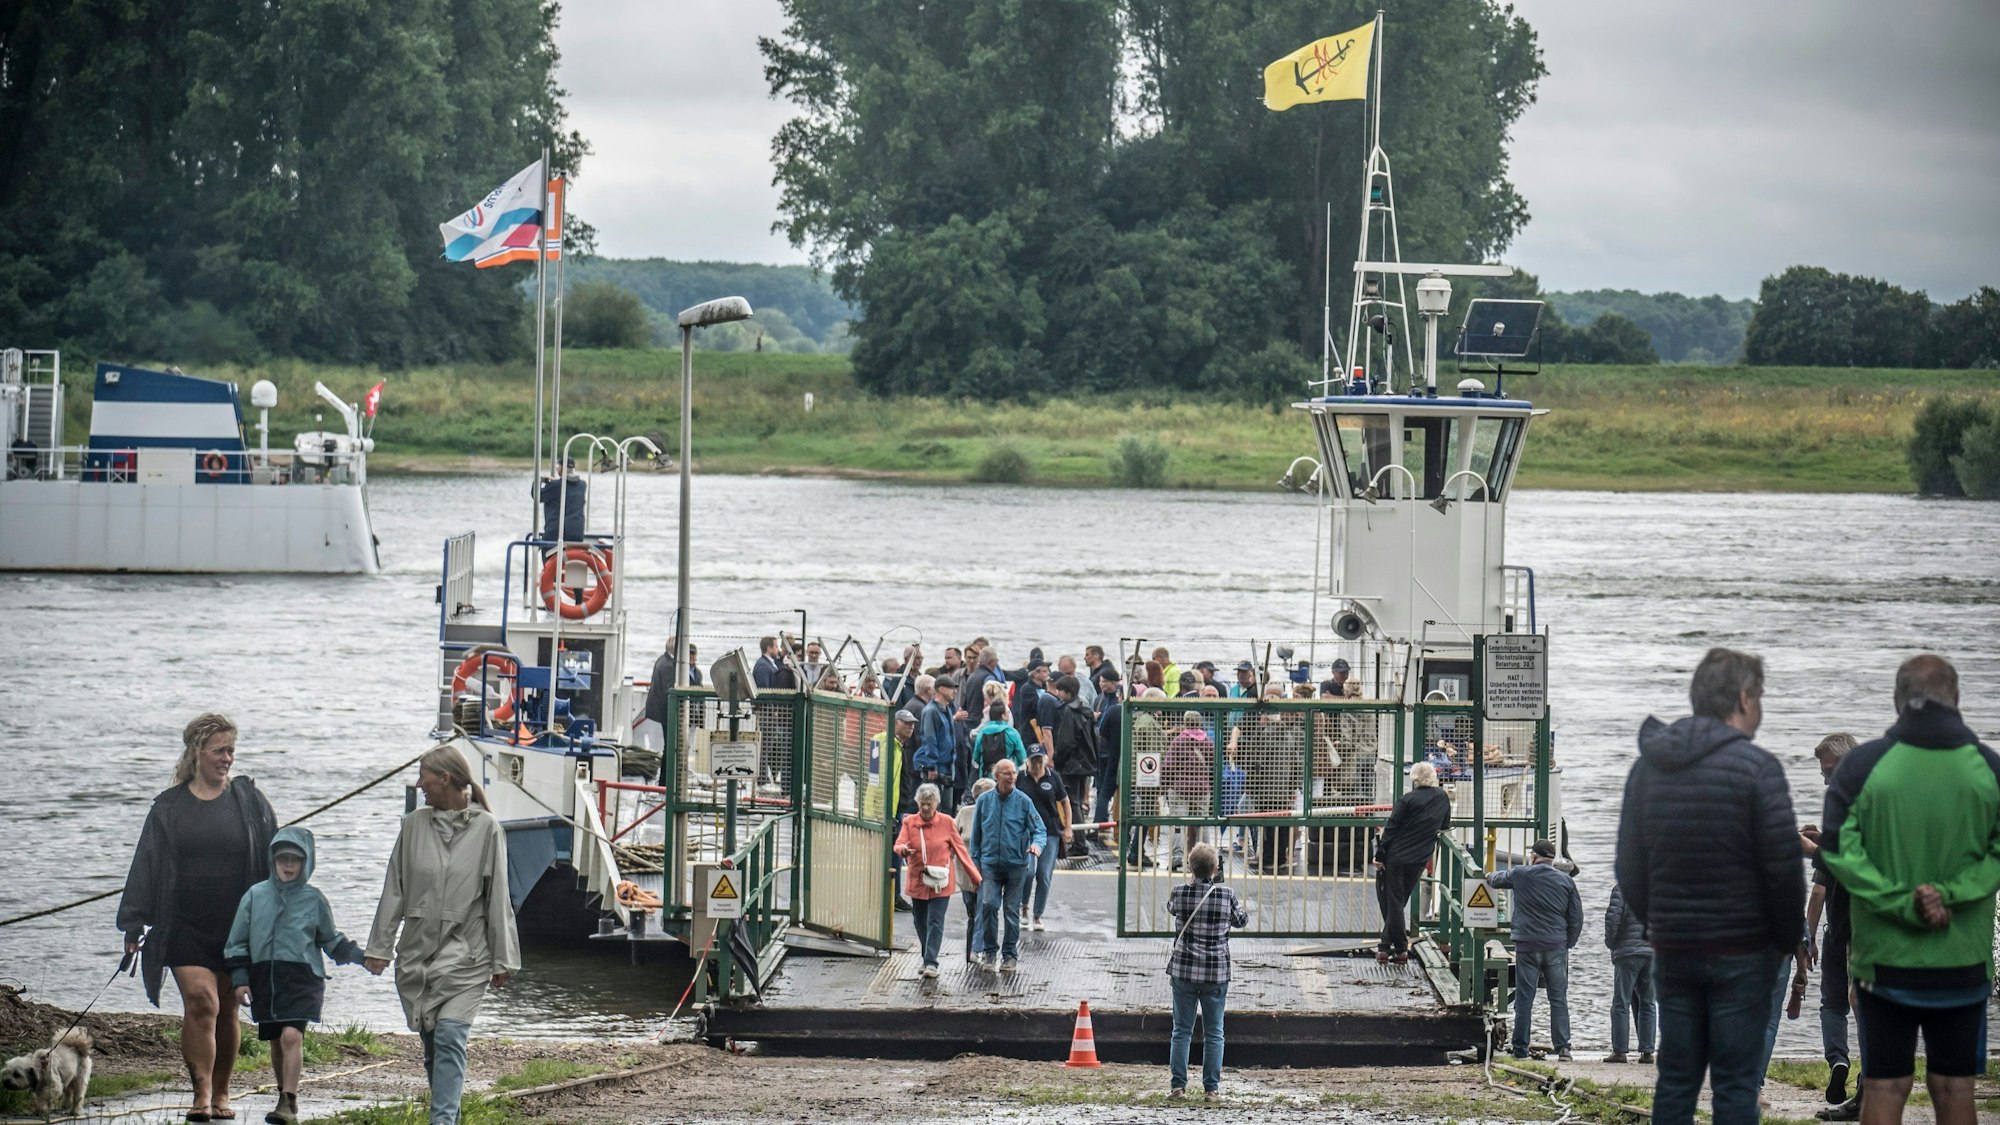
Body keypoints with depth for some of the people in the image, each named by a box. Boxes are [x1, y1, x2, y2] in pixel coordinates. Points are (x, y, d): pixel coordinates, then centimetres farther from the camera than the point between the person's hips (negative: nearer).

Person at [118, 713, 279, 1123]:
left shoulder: (249, 801, 5)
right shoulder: (169, 807, 5)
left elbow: (274, 861, 8)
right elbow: (146, 865, 6)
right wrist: (134, 924, 2)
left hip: (238, 927, 1)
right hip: (185, 927, -1)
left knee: (227, 1011, 8)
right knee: (200, 1002, -16)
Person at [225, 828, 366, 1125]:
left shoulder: (313, 899, 4)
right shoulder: (256, 896, 6)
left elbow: (332, 941, 15)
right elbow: (238, 941, 10)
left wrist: (360, 956, 3)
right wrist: (240, 979, 3)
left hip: (302, 980, -3)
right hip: (264, 979, 3)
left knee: (292, 1035, -18)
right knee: (276, 1041, 10)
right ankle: (285, 1099, 25)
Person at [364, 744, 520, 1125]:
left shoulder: (486, 829, -2)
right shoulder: (414, 825, 6)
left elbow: (497, 897, 1)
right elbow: (394, 890, 9)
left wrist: (501, 961, 1)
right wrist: (380, 947, 6)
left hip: (464, 954, -4)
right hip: (416, 951, 4)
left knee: (449, 1037, -16)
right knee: (431, 1043, 8)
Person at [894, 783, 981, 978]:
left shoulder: (946, 822, 0)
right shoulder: (909, 822, 3)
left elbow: (960, 849, 4)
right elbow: (899, 844, -8)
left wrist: (975, 876, 4)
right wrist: (903, 850, -34)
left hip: (940, 883, -3)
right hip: (917, 881, 3)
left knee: (935, 922, -10)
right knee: (920, 923, 11)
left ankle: (931, 963, -13)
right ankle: (927, 959, 28)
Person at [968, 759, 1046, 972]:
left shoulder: (1023, 802, 0)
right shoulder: (984, 801, 5)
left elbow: (1039, 830, 0)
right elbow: (976, 835, 11)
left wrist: (1037, 844, -22)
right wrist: (975, 863, 7)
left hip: (1016, 864, 0)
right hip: (990, 863, 0)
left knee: (1012, 910, 4)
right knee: (989, 904, -14)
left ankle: (1010, 955, 15)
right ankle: (990, 951, -2)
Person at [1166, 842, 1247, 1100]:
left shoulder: (1181, 893, -7)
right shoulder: (1227, 895, -9)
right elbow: (1242, 920, 9)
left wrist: (1191, 882, 26)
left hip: (1183, 970, 0)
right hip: (1217, 972, 0)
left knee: (1182, 1031, 7)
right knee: (1213, 1033, 8)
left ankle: (1178, 1085, 3)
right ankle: (1211, 1086, 7)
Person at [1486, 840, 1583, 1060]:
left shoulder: (1520, 875, 0)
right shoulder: (1566, 882, 5)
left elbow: (1496, 879, 21)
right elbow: (1577, 918, 7)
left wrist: (1490, 877, 45)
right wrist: (1568, 944, 16)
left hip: (1527, 945, -1)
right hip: (1556, 947, 1)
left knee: (1524, 1000, 2)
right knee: (1558, 999, 4)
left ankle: (1520, 1049, 3)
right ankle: (1563, 1048, -3)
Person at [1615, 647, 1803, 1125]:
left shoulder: (1646, 768, 8)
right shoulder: (1756, 767, -10)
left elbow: (1630, 869, 11)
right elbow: (1783, 867, -12)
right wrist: (1787, 939, 1)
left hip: (1672, 953, 5)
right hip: (1742, 953, -5)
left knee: (1675, 1081, 9)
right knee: (1735, 1084, -1)